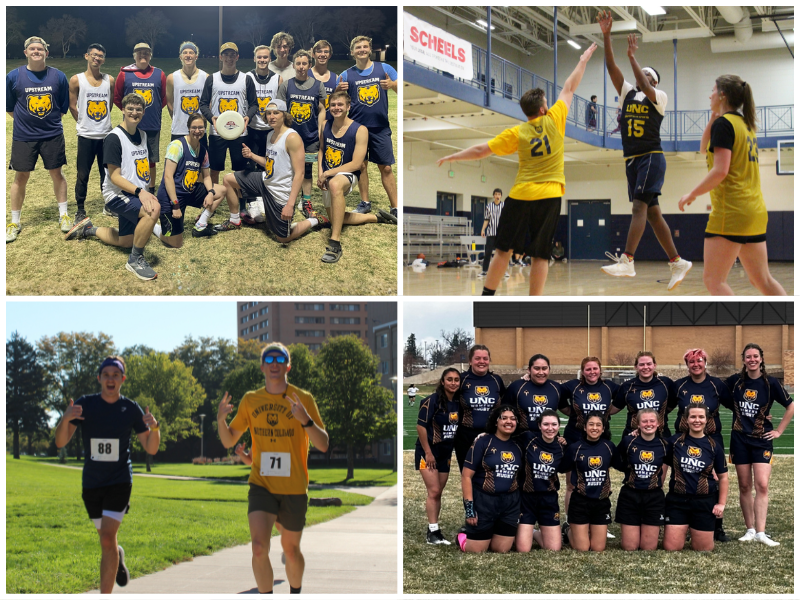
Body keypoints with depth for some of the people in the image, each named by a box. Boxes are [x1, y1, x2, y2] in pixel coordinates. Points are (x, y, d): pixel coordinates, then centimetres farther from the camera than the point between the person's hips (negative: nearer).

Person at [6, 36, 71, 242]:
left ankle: (63, 215, 24)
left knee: (57, 174, 8)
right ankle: (15, 223, 15)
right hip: (23, 138, -1)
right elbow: (9, 107, 5)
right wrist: (25, 120, 4)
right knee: (21, 177, 5)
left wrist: (50, 120, 6)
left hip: (53, 136, 1)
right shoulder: (14, 76, -6)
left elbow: (64, 106, 8)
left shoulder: (58, 76, -3)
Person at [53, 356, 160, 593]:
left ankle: (105, 595, -12)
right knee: (106, 538, 14)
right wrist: (65, 419, -26)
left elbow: (151, 449, 0)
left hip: (120, 482, -2)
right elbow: (60, 442, -6)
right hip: (91, 482, 2)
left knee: (107, 538, -16)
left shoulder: (131, 409, -3)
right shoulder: (84, 404, -2)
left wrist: (154, 427, -20)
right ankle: (117, 556, 50)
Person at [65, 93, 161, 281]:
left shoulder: (142, 135, 9)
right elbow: (115, 176, -18)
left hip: (136, 194, 8)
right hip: (117, 194, -8)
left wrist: (147, 192, 4)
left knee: (126, 241, 16)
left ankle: (89, 230, 41)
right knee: (153, 209, -35)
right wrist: (139, 192, -30)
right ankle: (136, 259, -20)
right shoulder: (114, 138, -15)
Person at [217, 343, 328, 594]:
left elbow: (323, 445, -10)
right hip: (261, 486, 1)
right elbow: (229, 441, 10)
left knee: (290, 549, 14)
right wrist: (221, 420, -10)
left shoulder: (303, 399, -5)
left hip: (294, 489, -1)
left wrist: (305, 420, -28)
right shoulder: (250, 400, 4)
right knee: (259, 547, -18)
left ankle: (295, 594, 39)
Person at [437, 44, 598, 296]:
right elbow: (569, 88, 11)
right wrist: (583, 61, 24)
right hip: (549, 196, 0)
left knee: (503, 250, 8)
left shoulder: (516, 133, -1)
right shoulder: (554, 120, -1)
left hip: (521, 196, 0)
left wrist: (452, 157, 13)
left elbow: (481, 150, 0)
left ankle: (487, 296, 7)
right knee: (540, 255, 2)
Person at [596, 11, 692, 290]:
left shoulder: (659, 97, 1)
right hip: (632, 160, 7)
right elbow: (612, 67, 6)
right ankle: (677, 262, 13)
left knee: (639, 206, -18)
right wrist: (606, 35, -3)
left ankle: (627, 261, -28)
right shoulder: (627, 93, 15)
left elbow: (645, 89, -21)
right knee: (652, 212, 7)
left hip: (651, 157, -7)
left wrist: (632, 57, -18)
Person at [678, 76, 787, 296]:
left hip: (731, 213, -9)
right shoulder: (746, 125, 18)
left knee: (713, 280, -7)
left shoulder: (724, 123, -9)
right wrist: (713, 117, 19)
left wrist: (692, 194, -8)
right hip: (755, 211, 9)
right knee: (762, 280, 12)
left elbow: (720, 171, -19)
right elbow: (705, 149, 30)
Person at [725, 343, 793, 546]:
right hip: (739, 439, 2)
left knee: (762, 485, -11)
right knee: (745, 486, 5)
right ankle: (750, 529, 12)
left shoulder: (771, 383, -5)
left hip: (762, 439, -2)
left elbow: (791, 407, 2)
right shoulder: (735, 381, 0)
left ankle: (760, 532, -13)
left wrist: (779, 431, -1)